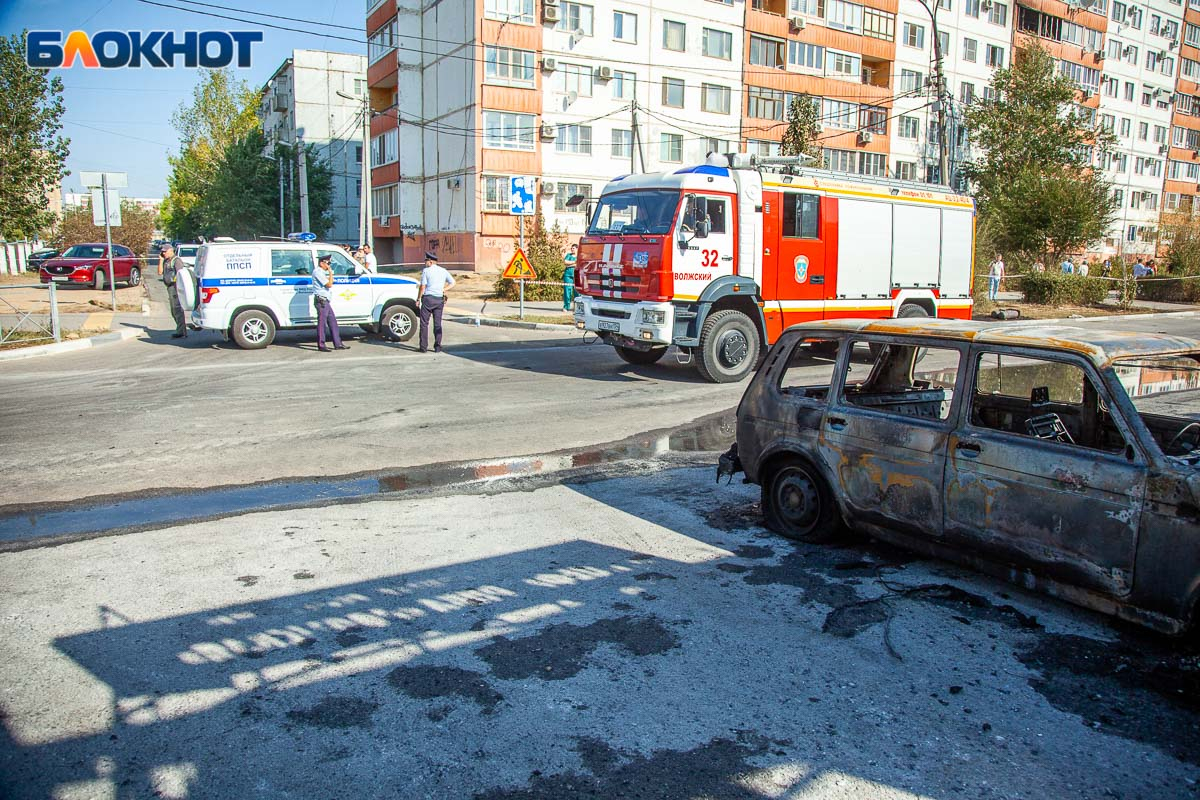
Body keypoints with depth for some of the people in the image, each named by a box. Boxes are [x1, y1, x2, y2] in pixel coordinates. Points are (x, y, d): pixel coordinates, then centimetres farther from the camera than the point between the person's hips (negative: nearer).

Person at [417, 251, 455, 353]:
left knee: (424, 323, 3)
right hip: (439, 299, 4)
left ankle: (424, 347, 2)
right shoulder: (443, 271, 9)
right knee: (438, 324, 9)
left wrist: (418, 299, -1)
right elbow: (452, 283, 11)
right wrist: (443, 289, 9)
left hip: (428, 298, -4)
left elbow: (422, 287, -8)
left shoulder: (426, 271, -6)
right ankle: (437, 347, 5)